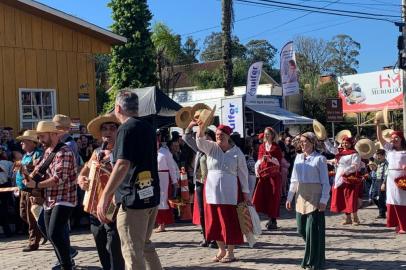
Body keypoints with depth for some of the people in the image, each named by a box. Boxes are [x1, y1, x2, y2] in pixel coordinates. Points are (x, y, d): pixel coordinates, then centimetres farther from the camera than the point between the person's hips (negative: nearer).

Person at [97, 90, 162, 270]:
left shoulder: (126, 129, -13)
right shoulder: (148, 128, 13)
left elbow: (122, 165, -23)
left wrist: (104, 197, -23)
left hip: (133, 199, -9)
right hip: (151, 196, 9)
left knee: (132, 251, -2)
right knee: (145, 245, 21)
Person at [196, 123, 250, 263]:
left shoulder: (237, 152, -1)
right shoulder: (211, 147, 4)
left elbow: (243, 173, 1)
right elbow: (200, 142, -17)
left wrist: (246, 192, -1)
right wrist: (201, 127, -34)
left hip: (229, 192, -3)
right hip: (212, 190, 3)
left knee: (229, 221, 0)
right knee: (214, 221, 8)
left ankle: (230, 252, 12)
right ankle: (221, 249, 24)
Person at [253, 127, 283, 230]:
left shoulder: (276, 147, -1)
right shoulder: (262, 146, 11)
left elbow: (279, 162, -6)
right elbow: (259, 159, 14)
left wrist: (269, 158, -20)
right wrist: (257, 168, -2)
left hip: (274, 175, -4)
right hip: (263, 174, 4)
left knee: (273, 198, -3)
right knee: (263, 196, -2)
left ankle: (273, 221, 4)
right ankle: (270, 219, 11)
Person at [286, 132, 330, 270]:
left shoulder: (319, 159, -6)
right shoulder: (298, 157, 10)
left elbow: (325, 182, -7)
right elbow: (294, 180, 14)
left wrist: (324, 200, -14)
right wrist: (289, 197, 11)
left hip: (314, 196, -6)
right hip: (301, 196, 6)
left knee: (313, 229, -3)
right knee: (301, 229, 8)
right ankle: (313, 253, 30)